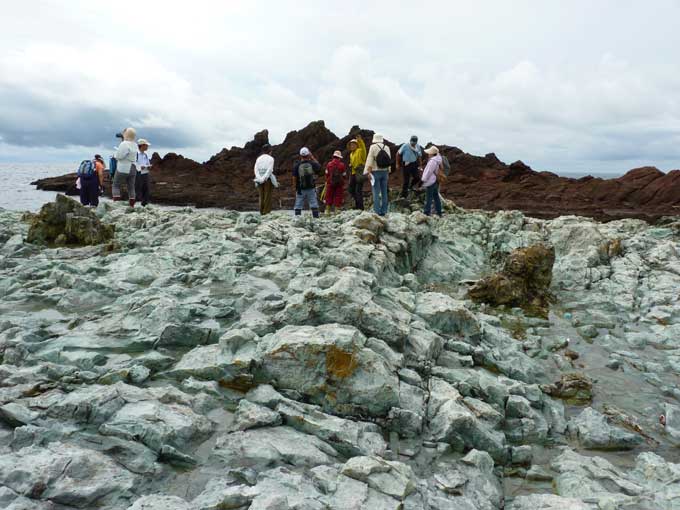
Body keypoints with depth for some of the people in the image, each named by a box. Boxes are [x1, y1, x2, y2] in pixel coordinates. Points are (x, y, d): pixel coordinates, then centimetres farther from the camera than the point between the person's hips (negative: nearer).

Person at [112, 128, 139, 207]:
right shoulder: (135, 145, 9)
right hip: (133, 169, 7)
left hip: (123, 169, -7)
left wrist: (115, 155, 3)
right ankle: (132, 205, 9)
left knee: (115, 185, 4)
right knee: (131, 187, 10)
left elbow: (119, 156, -18)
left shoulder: (124, 144, -16)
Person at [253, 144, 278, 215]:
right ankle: (266, 212, -2)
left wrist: (259, 178, -11)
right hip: (268, 179, -4)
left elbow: (256, 169, -1)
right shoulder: (270, 158, -2)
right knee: (268, 196, 1)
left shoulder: (258, 158, 10)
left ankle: (262, 213, 9)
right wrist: (264, 178, -17)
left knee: (261, 196, 9)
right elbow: (269, 170, -14)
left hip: (259, 179, 4)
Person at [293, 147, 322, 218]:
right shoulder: (312, 164, -8)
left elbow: (294, 177, -7)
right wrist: (312, 157, 14)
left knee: (298, 206, 9)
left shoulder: (296, 165, -9)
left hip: (300, 189, 0)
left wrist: (295, 187, 6)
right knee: (314, 205, 9)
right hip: (311, 188, 0)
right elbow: (319, 167, 15)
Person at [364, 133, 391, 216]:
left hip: (375, 172, -5)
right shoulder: (387, 148, 6)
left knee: (376, 193, -3)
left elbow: (370, 160, -12)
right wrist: (388, 172, 14)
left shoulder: (373, 147, -8)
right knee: (384, 192, 9)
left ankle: (377, 211, -5)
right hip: (385, 172, 5)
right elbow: (389, 160, 7)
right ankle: (383, 211, 12)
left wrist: (368, 172, -10)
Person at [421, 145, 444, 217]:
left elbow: (428, 172, -21)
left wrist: (423, 180, -12)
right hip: (436, 181, 9)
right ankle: (439, 212, 22)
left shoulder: (432, 161, -23)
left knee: (429, 198, -1)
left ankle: (427, 212, 6)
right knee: (436, 196, 16)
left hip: (431, 182, -9)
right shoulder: (438, 160, 5)